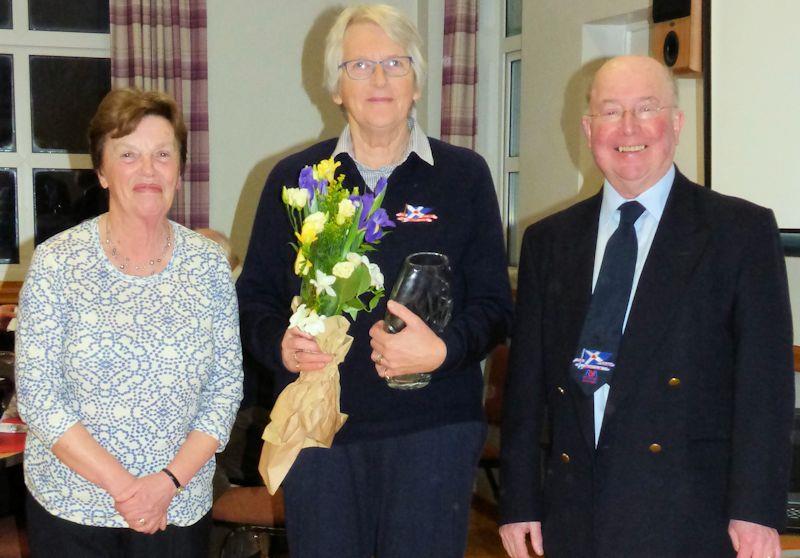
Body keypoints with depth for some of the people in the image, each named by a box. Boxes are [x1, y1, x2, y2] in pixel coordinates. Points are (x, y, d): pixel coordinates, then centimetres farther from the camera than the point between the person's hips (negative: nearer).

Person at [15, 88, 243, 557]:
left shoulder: (209, 263, -1)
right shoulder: (56, 261, -7)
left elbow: (227, 388, -1)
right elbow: (38, 396, -10)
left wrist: (169, 481, -12)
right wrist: (122, 485, -15)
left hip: (180, 507, 2)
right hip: (70, 509, -1)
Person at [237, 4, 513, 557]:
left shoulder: (464, 175, 4)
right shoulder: (293, 179, 7)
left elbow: (493, 305, 2)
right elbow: (255, 297, 10)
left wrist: (444, 351, -17)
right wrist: (279, 345, -11)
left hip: (433, 426, -1)